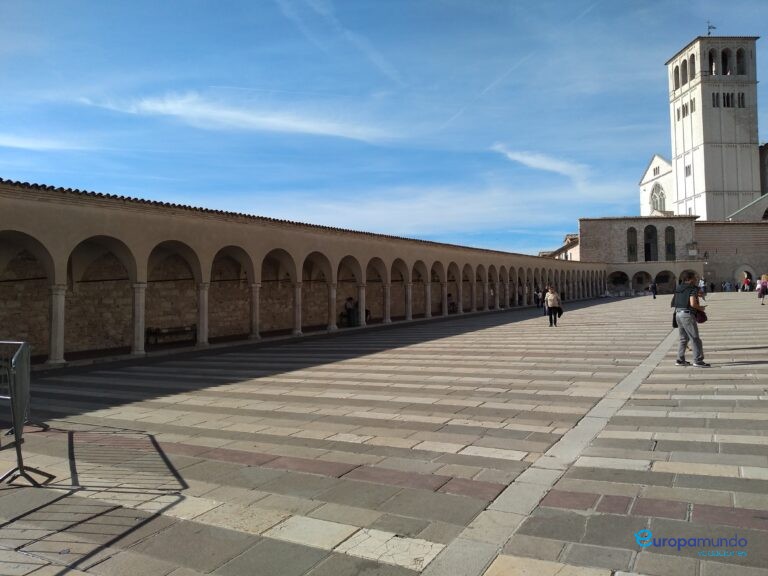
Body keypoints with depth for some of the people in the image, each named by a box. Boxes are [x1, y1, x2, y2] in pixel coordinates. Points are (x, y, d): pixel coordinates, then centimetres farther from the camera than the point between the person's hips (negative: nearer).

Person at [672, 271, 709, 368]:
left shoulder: (679, 288, 13)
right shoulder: (693, 288, -10)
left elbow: (674, 302, 16)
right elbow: (692, 303, -21)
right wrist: (700, 308, -2)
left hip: (678, 313, 8)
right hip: (687, 314, -8)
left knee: (683, 338, 17)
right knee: (695, 338, -1)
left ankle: (680, 360, 19)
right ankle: (698, 360, 0)